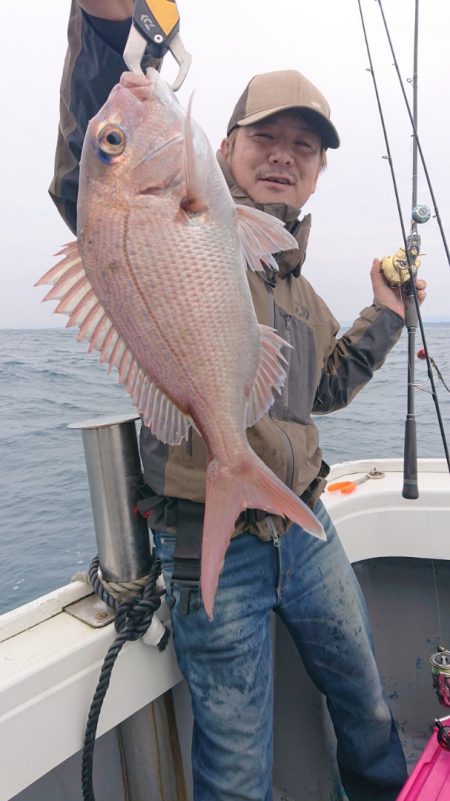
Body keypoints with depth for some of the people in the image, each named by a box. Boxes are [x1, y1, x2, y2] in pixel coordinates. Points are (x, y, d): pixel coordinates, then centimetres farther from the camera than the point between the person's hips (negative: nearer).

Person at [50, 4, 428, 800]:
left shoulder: (300, 290, 11)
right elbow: (89, 186, -32)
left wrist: (383, 316, 17)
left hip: (307, 528, 7)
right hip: (214, 548, -6)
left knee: (369, 709, 27)